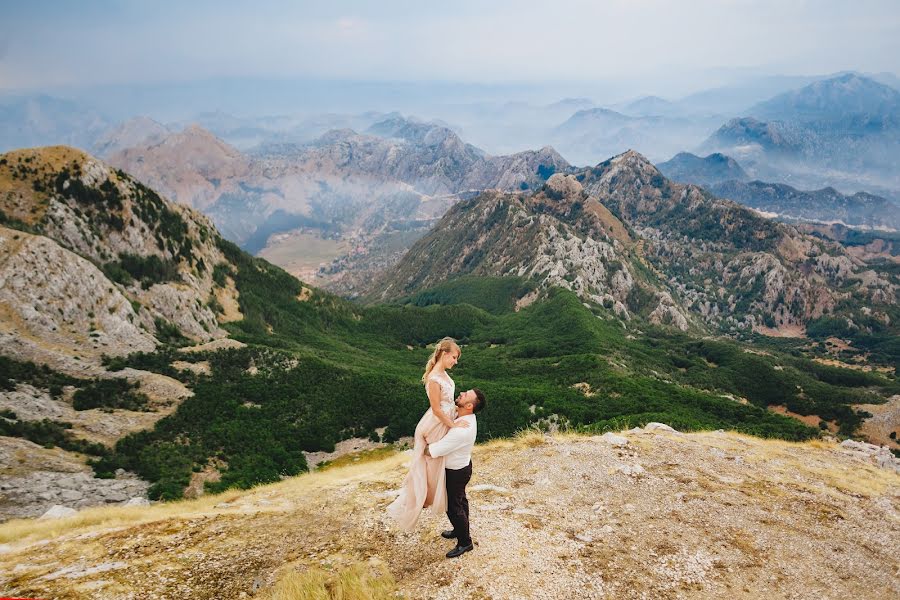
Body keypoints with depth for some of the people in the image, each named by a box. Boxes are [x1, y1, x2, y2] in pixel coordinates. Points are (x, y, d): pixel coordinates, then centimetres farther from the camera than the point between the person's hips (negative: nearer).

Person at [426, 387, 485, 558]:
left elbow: (431, 452, -32)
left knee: (453, 507, 11)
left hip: (456, 472, -9)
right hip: (462, 465, 9)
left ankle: (465, 542, 31)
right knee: (460, 500, 27)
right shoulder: (466, 416, -14)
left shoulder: (461, 431, -41)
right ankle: (460, 530, 49)